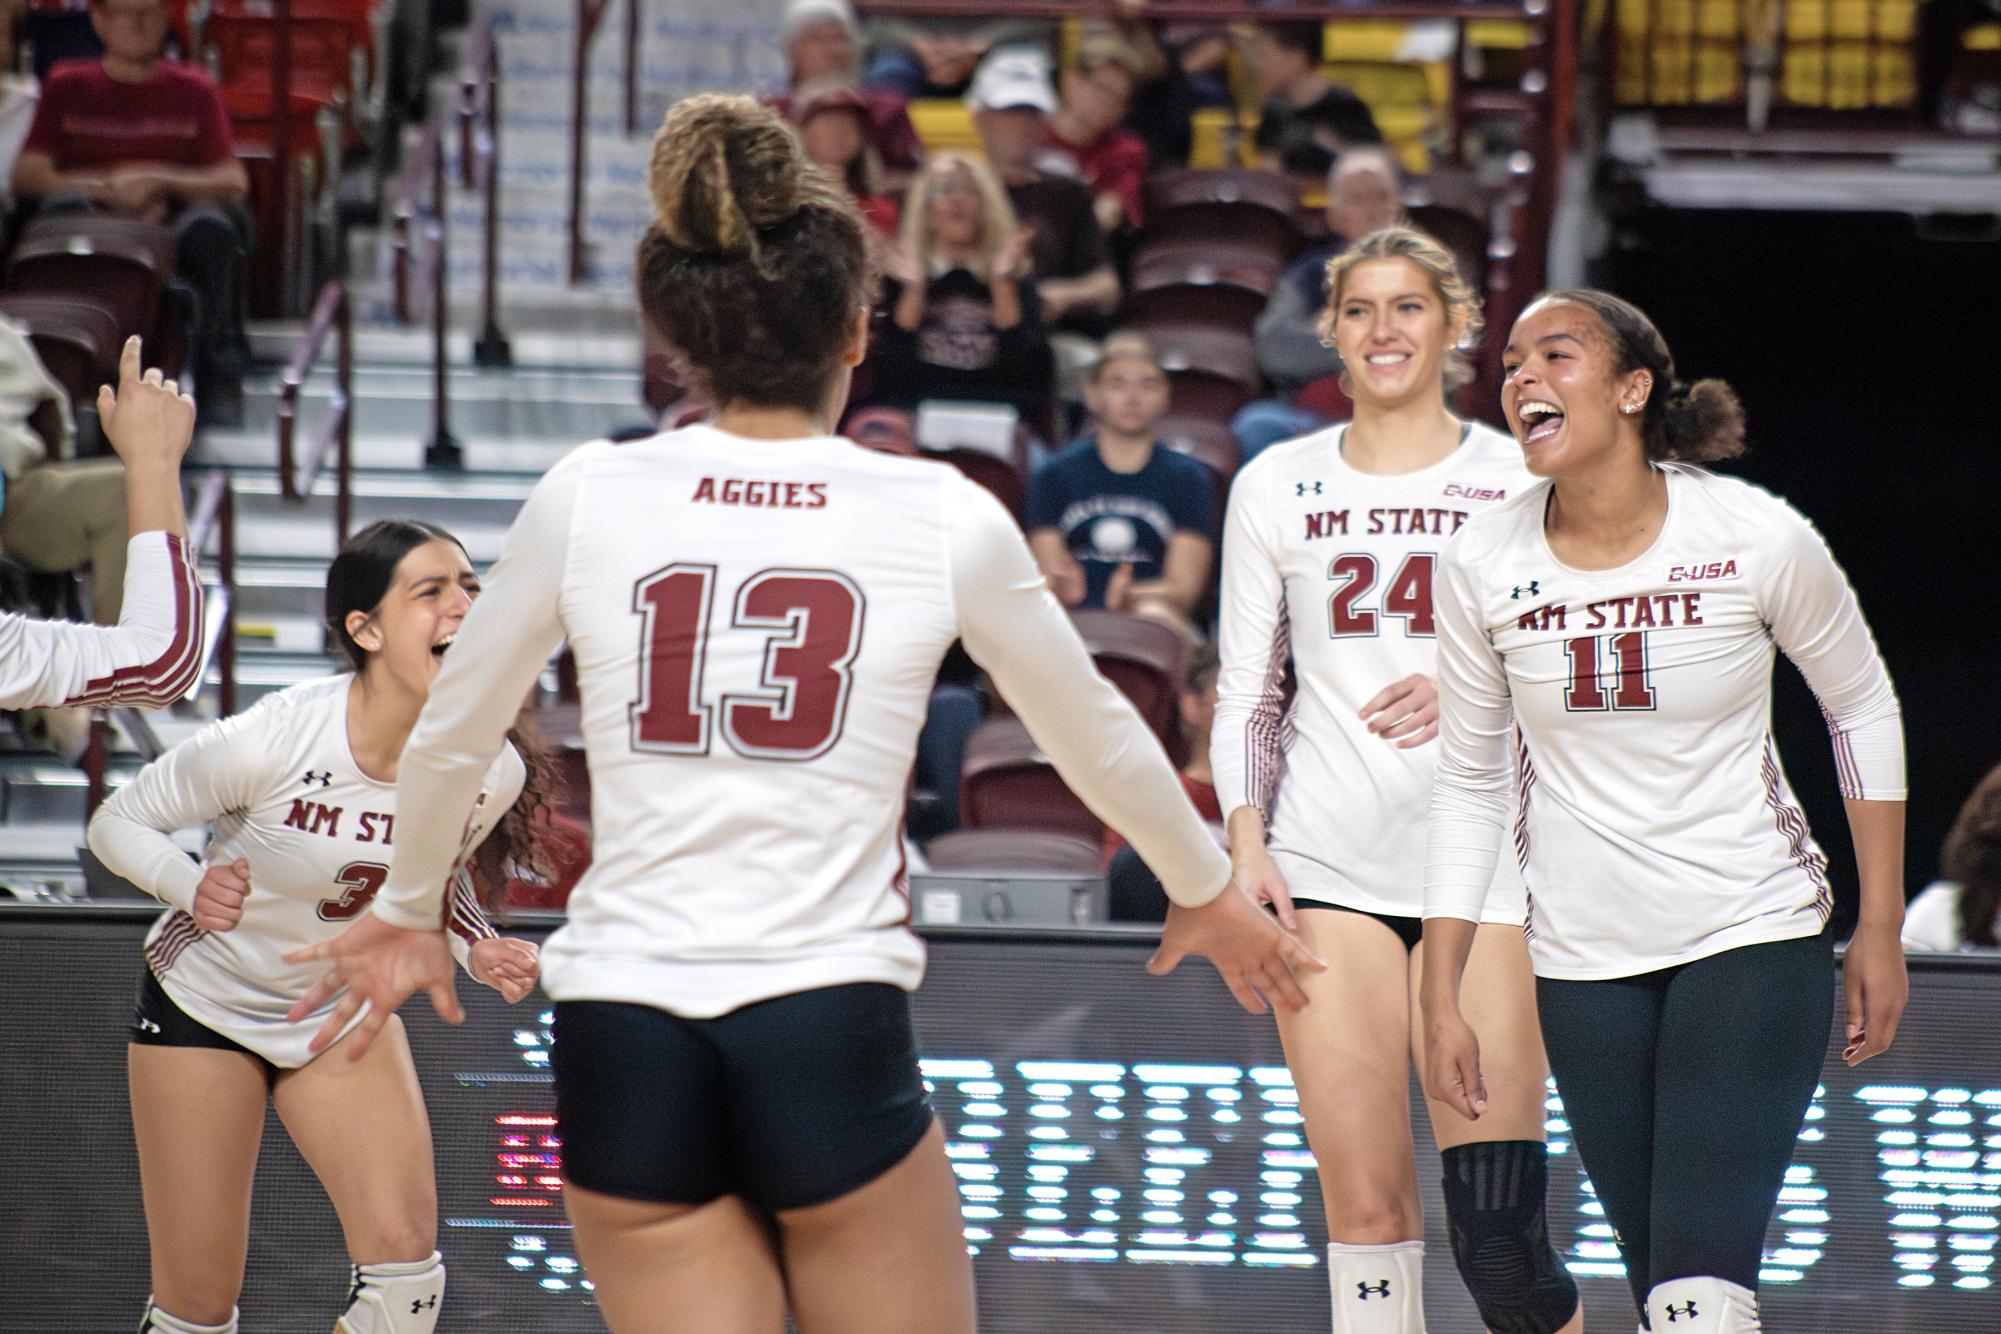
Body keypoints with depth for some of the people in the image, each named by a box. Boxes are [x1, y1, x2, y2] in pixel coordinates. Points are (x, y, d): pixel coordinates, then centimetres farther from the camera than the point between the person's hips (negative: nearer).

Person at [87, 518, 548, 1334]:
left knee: (405, 1266, -16)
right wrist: (191, 885, -35)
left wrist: (476, 949, -13)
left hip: (345, 1013, 3)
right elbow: (116, 821, -15)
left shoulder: (490, 771, -17)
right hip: (205, 1001, -3)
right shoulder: (274, 740, -30)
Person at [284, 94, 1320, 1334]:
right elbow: (1095, 735, 16)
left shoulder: (588, 497, 1)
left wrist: (406, 908, 36)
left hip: (621, 1045, 2)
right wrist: (1205, 888, 36)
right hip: (831, 1042, -2)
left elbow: (449, 737, 15)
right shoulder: (944, 519, 0)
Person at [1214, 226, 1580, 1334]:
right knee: (1367, 1209, -5)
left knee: (1496, 1233, -11)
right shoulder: (1277, 486, 10)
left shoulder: (1522, 482, 6)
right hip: (1328, 867, 1)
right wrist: (1246, 844, -1)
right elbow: (1244, 691, 13)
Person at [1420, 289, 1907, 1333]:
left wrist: (1880, 932, 5)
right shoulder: (1482, 564, -5)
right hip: (1586, 962, 3)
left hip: (1757, 937, -3)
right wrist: (1441, 1000, 3)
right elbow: (1470, 785, 5)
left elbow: (1863, 708, 3)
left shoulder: (1757, 538, -12)